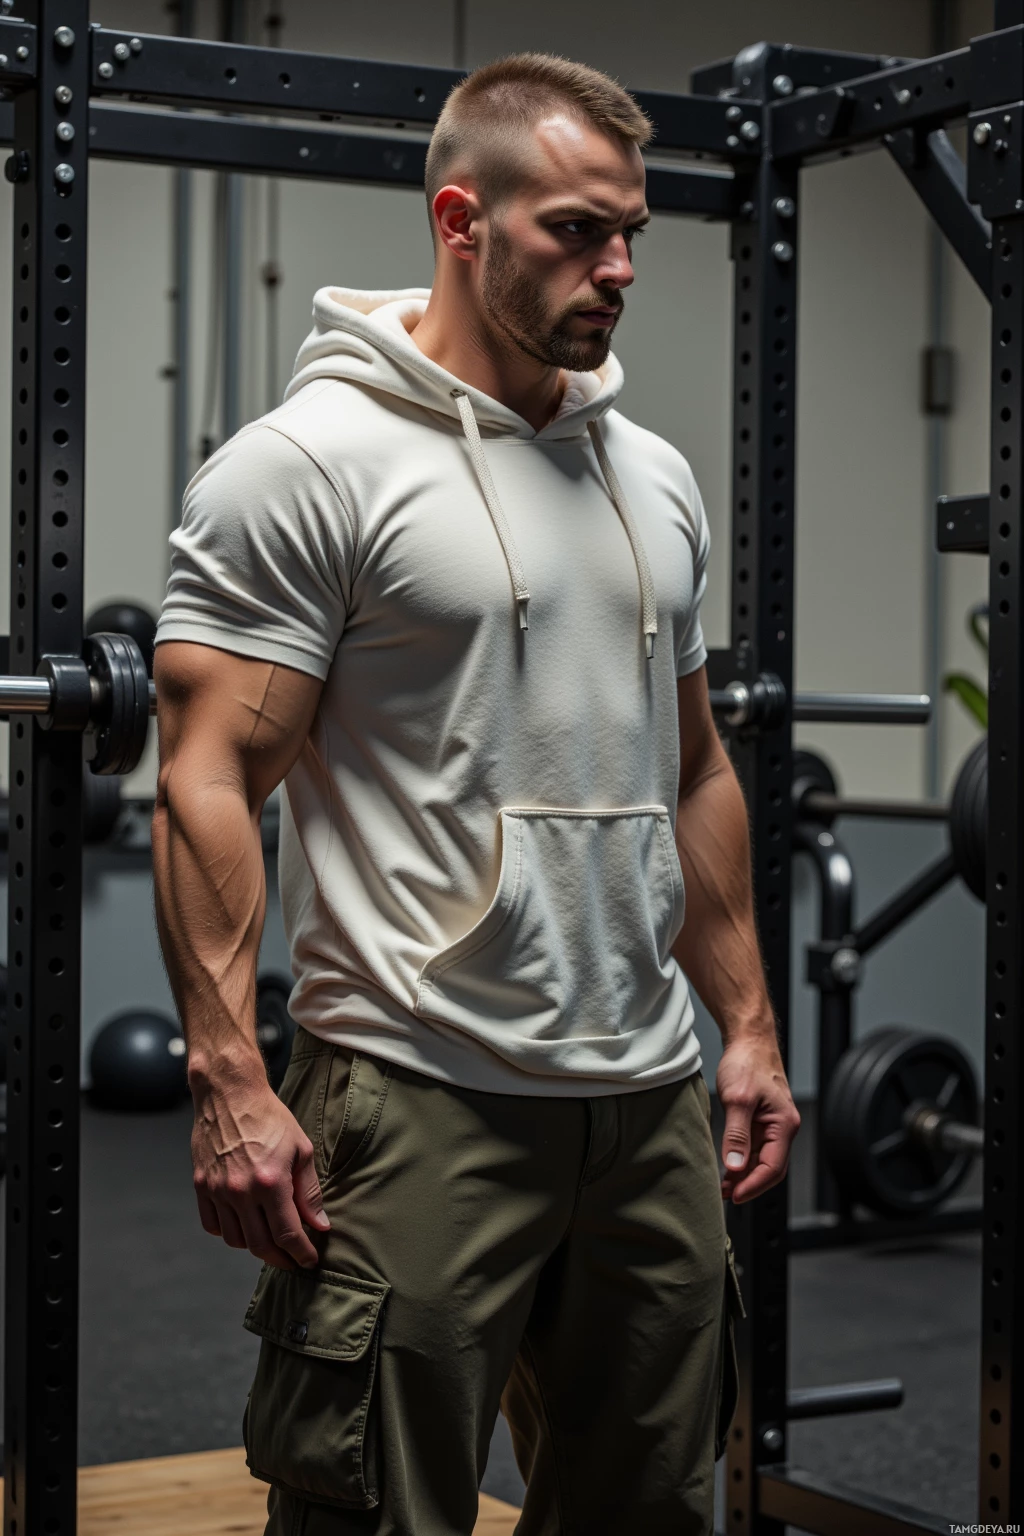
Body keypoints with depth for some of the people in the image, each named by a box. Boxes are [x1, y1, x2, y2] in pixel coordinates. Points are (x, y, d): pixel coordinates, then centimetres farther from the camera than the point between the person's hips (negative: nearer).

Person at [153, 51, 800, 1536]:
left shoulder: (653, 477, 13)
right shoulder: (310, 463, -8)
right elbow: (209, 782, -13)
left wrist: (748, 1027, 16)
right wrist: (231, 1083, -20)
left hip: (651, 1097, 7)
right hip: (424, 1095, -7)